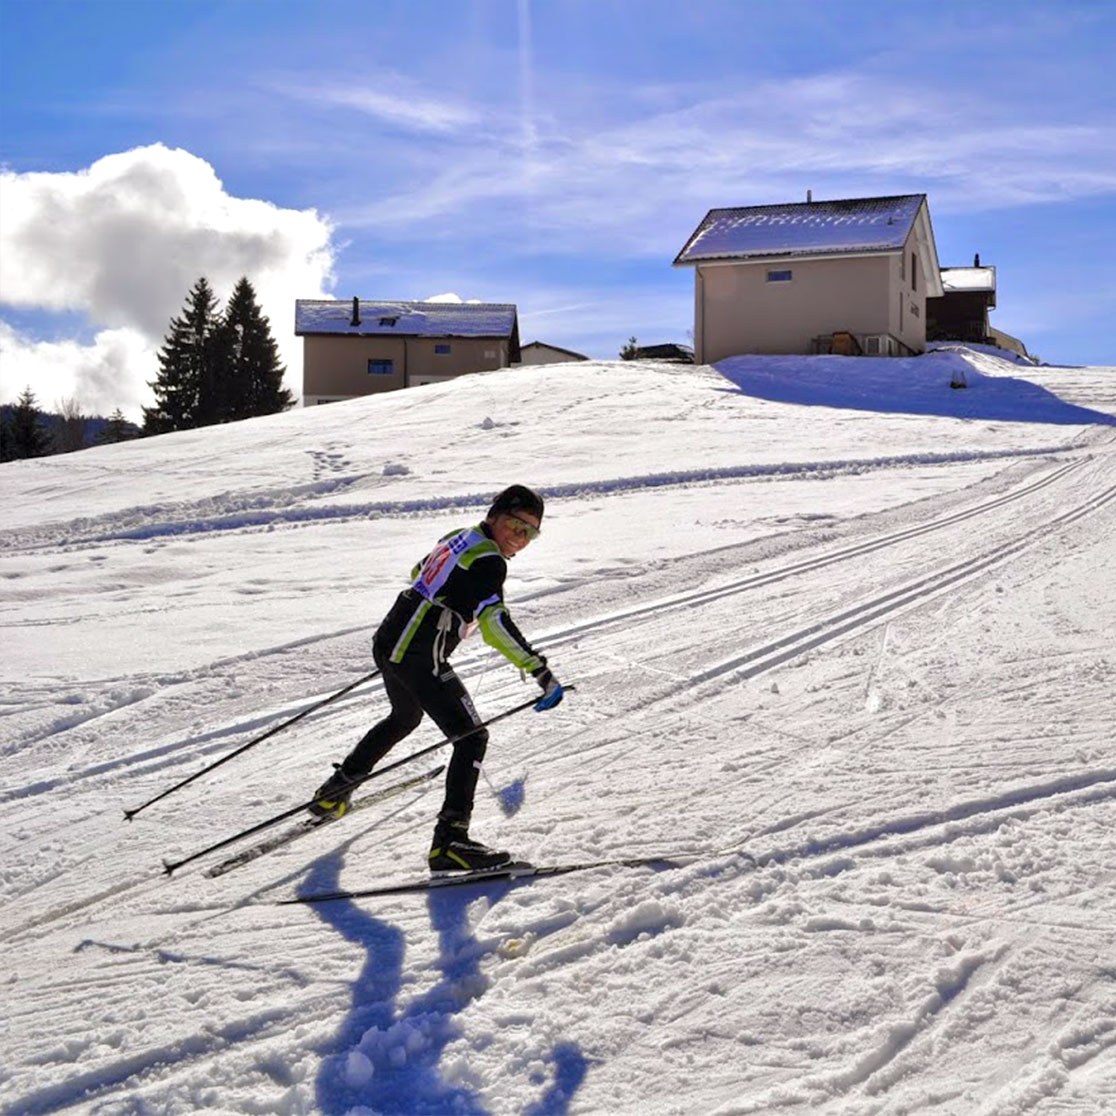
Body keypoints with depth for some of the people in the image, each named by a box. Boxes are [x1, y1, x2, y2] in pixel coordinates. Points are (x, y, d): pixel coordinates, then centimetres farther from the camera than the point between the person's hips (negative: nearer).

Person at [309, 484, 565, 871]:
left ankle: (334, 791, 44)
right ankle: (449, 840, -19)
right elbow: (496, 625, -25)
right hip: (419, 657, -10)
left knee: (405, 718, 34)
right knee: (472, 737, -9)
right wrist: (540, 670, -25)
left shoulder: (458, 538, 14)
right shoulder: (488, 560, -13)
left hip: (388, 642, 10)